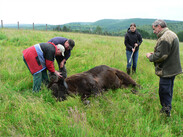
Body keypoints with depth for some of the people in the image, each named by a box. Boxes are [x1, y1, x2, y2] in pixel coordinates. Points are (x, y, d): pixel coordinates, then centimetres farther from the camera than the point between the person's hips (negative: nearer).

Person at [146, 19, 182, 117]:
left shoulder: (164, 38, -23)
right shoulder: (172, 34, 13)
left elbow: (160, 56, -25)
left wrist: (150, 56, -8)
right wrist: (155, 53, 11)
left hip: (166, 70, -11)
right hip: (173, 69, 11)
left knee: (164, 91, 1)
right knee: (169, 90, 21)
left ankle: (166, 110, 11)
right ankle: (167, 108, 34)